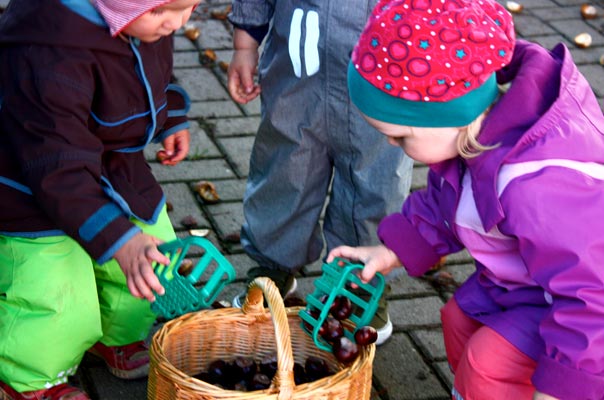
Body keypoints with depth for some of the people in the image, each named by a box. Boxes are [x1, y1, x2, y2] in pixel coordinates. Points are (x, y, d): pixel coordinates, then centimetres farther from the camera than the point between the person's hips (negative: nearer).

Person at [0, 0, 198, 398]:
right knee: (59, 304, -4)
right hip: (36, 198, -7)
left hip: (120, 173, 8)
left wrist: (172, 119, 24)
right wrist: (119, 242, -44)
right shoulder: (49, 57, -39)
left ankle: (118, 337, 47)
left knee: (155, 262, 16)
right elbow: (60, 170, -39)